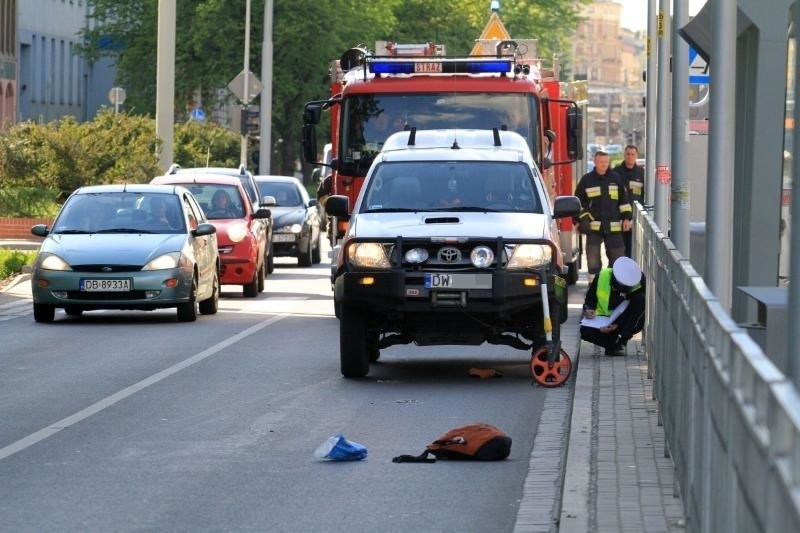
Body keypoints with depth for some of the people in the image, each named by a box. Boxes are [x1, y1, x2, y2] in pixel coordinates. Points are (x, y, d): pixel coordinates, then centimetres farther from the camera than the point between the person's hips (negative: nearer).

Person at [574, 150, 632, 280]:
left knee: (617, 255, 4)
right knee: (593, 257, -4)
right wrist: (578, 220, 2)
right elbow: (578, 202, 7)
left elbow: (624, 200, 14)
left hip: (613, 226, 2)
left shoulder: (616, 179, 8)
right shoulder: (586, 180, 3)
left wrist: (626, 218, 7)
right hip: (593, 225, -2)